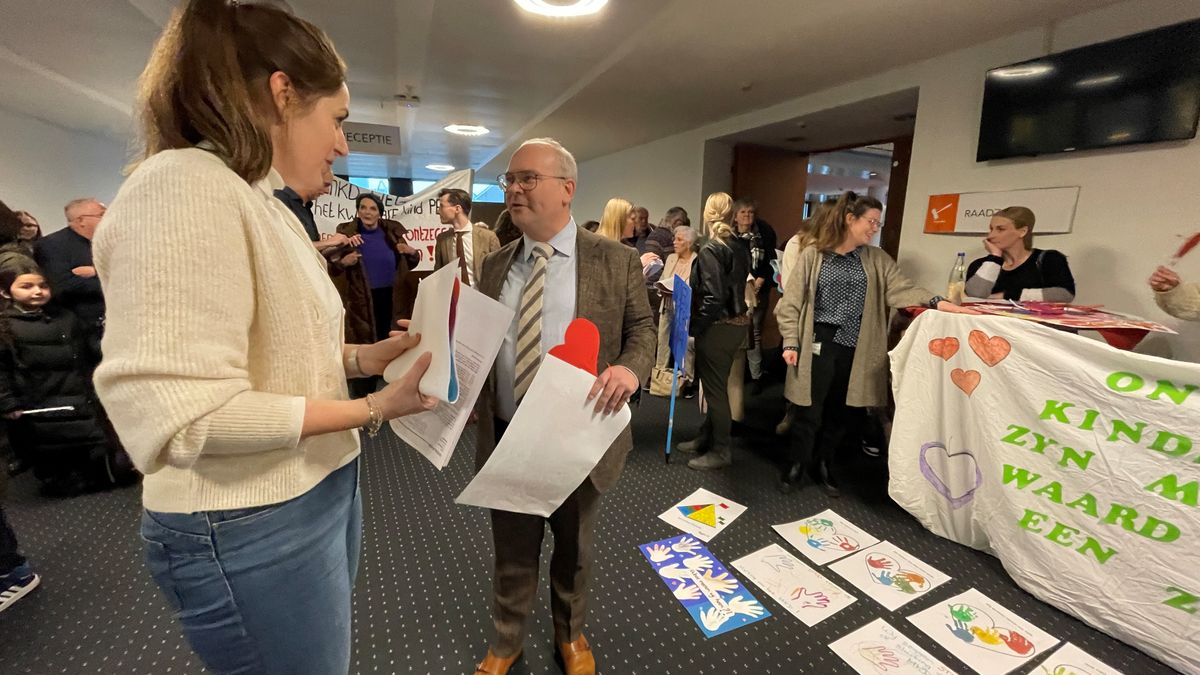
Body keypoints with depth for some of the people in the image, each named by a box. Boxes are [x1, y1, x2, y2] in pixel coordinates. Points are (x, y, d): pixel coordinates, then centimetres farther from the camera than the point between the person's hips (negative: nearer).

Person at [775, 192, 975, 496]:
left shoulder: (877, 259, 9)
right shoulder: (813, 254, -3)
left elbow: (900, 290, -3)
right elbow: (792, 300, -4)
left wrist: (937, 302, -20)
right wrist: (790, 342, -9)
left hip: (855, 348, 4)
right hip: (818, 344, -4)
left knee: (840, 412, 14)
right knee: (809, 411, 3)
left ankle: (825, 465, 35)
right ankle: (797, 465, 25)